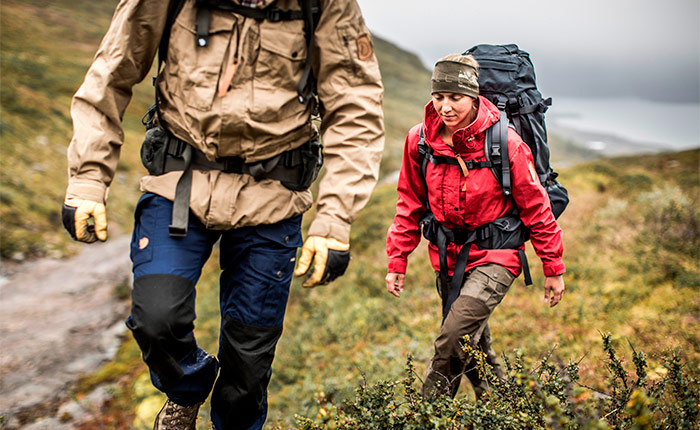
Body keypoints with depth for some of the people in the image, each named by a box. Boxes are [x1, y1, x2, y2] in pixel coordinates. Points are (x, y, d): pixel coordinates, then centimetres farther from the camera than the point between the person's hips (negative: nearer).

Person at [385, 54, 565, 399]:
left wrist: (553, 269, -2)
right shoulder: (419, 139, -6)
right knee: (473, 345, 16)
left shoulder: (505, 143, -16)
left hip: (494, 257, -4)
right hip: (447, 256, 5)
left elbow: (536, 208, -7)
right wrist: (396, 262, 4)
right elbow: (409, 205, 6)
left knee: (453, 338, -21)